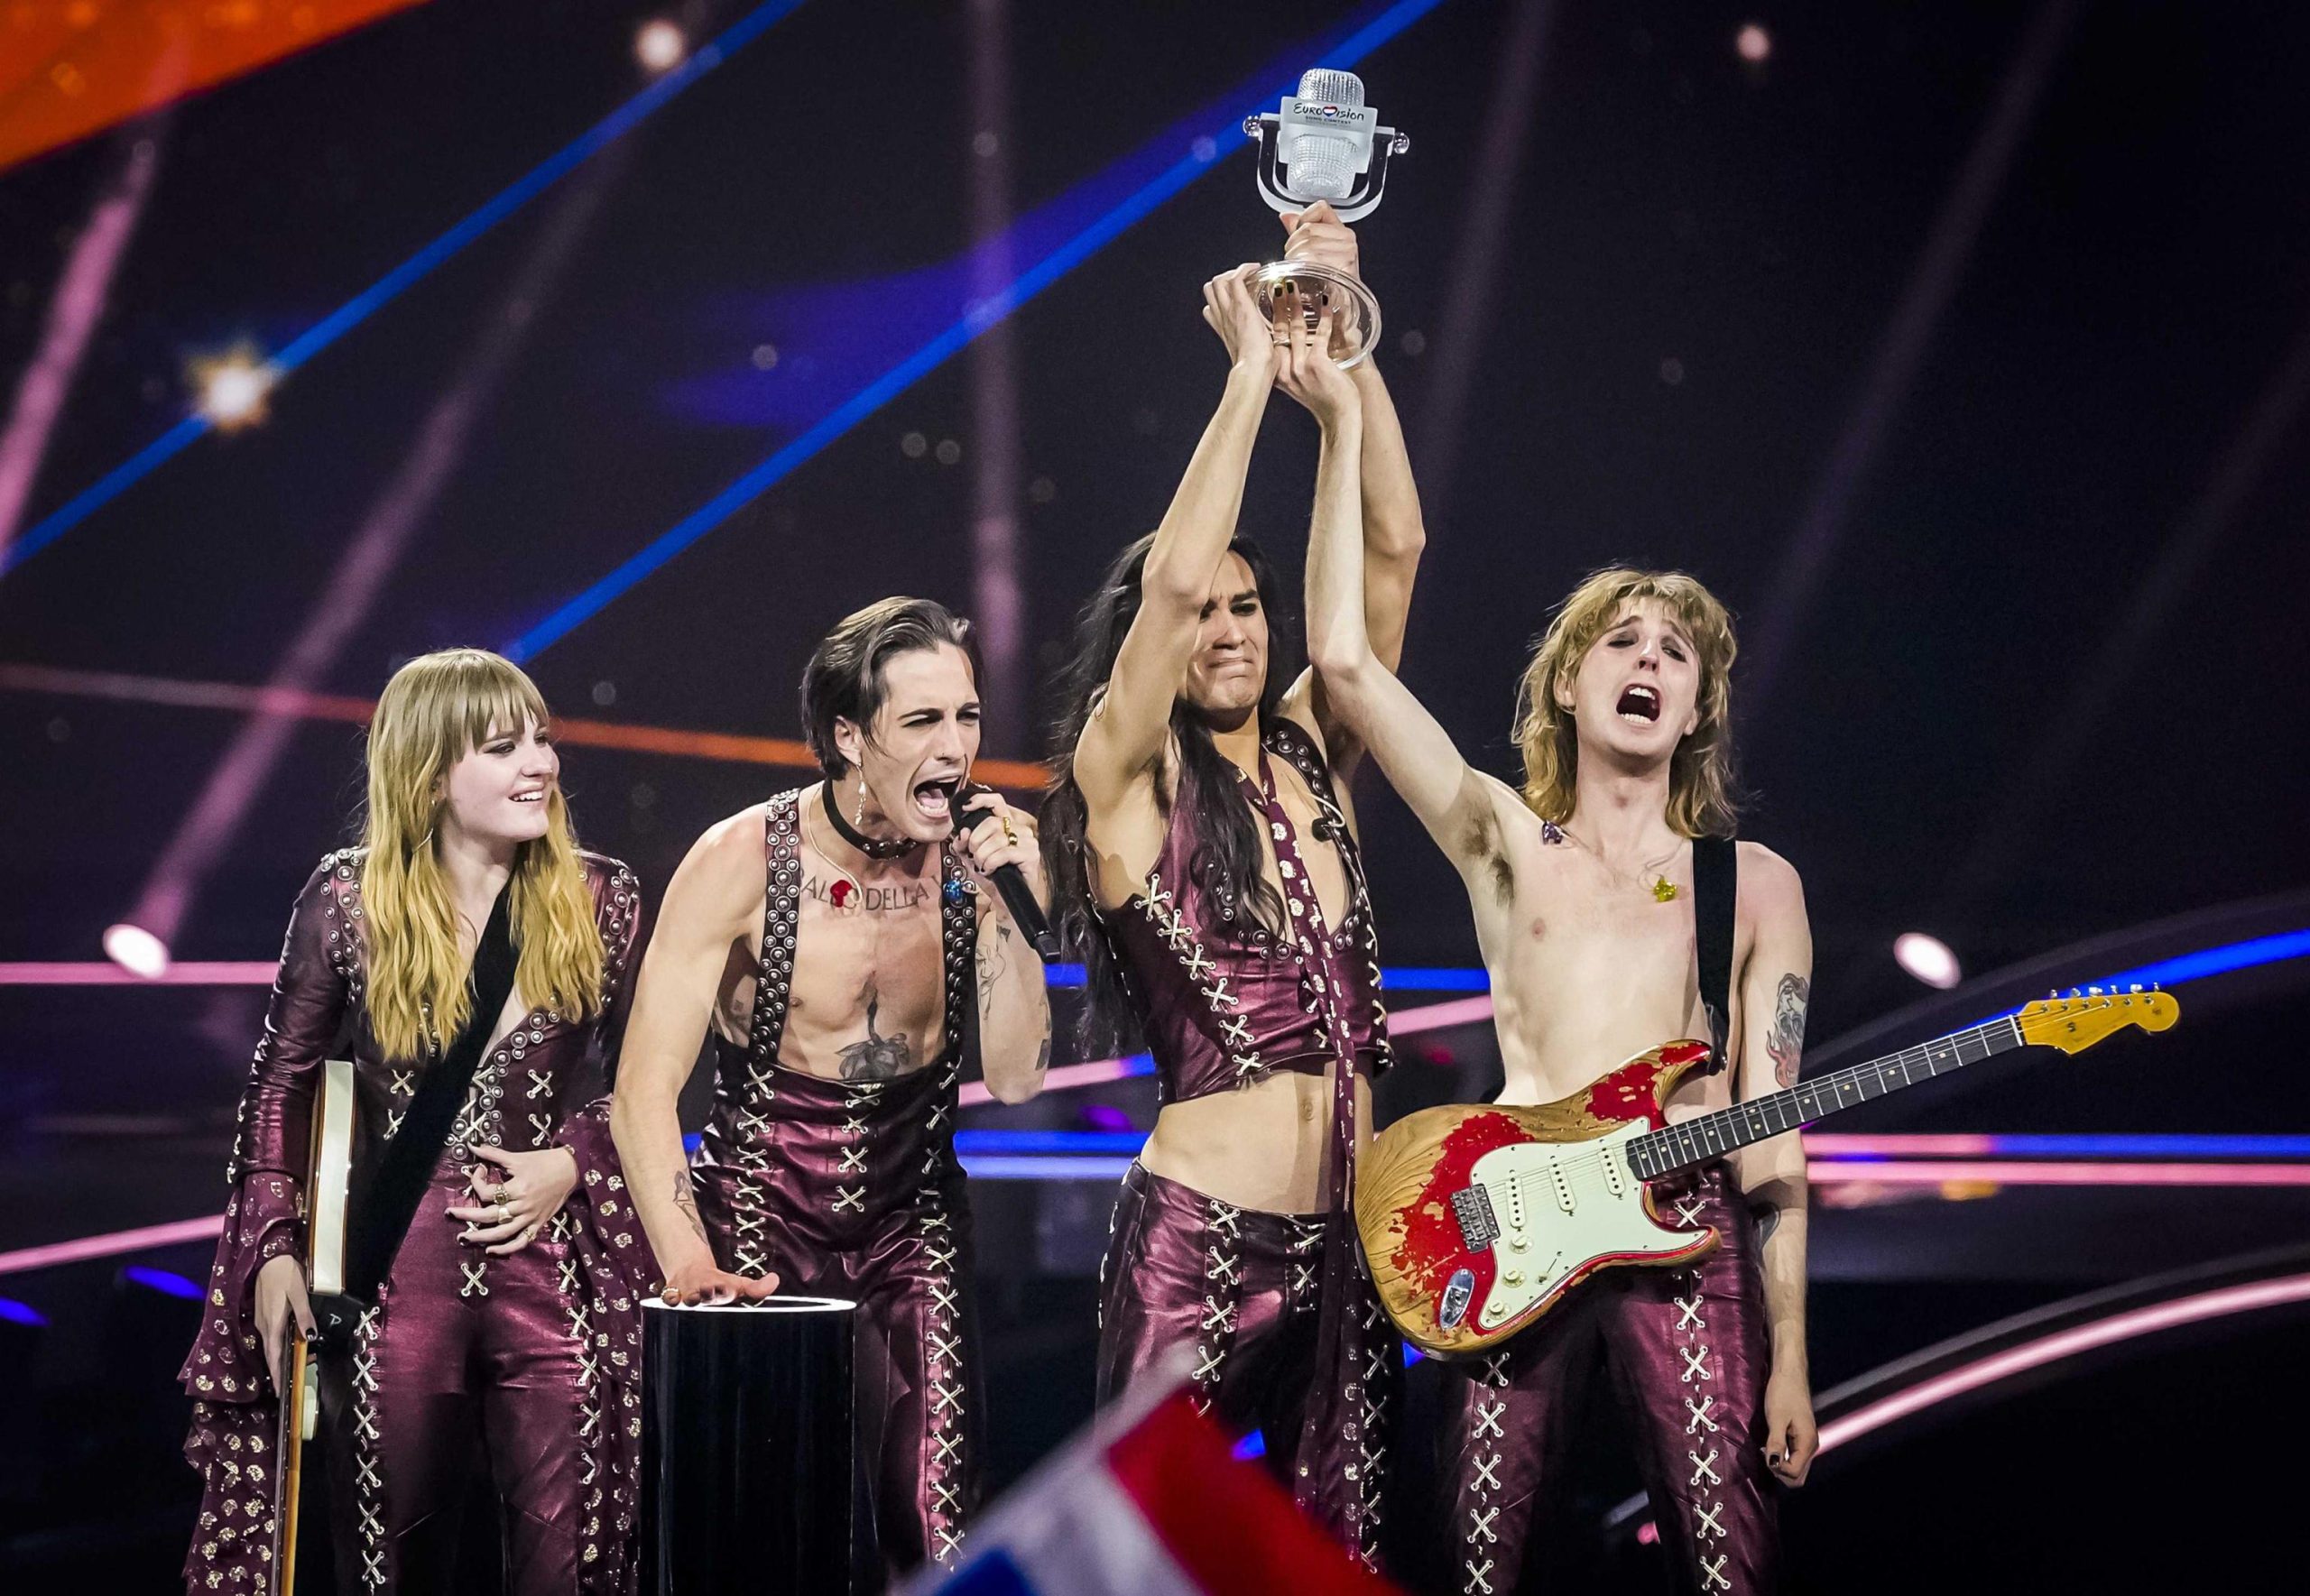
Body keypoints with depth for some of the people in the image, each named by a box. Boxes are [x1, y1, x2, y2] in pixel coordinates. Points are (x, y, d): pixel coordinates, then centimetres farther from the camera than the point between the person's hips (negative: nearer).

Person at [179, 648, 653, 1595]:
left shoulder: (599, 902, 2)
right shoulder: (349, 902, -2)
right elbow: (282, 1082, 7)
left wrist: (572, 1164, -6)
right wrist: (274, 1249, 1)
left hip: (554, 1263, 1)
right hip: (394, 1273, 0)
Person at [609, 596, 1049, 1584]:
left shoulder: (984, 856, -5)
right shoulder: (742, 862, -14)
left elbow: (1016, 1078, -8)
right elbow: (644, 1094, -17)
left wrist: (1006, 909, -20)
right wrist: (688, 1267, -30)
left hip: (910, 1235, 3)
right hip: (758, 1230, -2)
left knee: (929, 1539, -6)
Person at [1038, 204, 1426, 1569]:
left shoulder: (1315, 757, 12)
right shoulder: (1125, 781, -2)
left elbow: (1393, 549, 5)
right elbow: (1169, 576, -17)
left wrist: (1343, 354, -2)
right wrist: (1254, 371, -11)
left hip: (1347, 1239, 5)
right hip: (1201, 1239, -5)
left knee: (1337, 1553, 8)